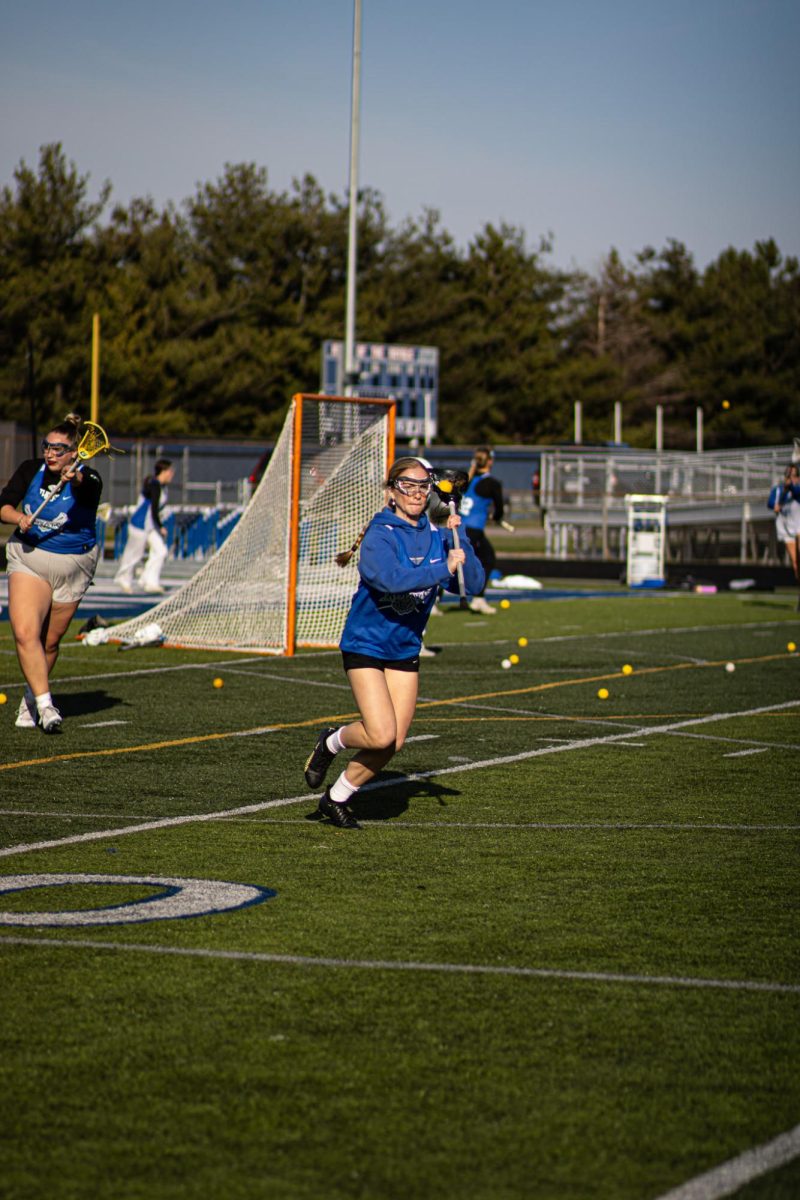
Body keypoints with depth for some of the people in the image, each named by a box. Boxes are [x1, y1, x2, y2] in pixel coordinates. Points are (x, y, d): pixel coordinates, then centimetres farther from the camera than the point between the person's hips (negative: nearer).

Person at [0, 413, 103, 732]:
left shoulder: (86, 479, -15)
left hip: (72, 565, -1)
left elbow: (87, 488, -39)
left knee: (49, 642, 8)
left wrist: (75, 479, -62)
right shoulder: (30, 470, -4)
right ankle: (44, 704, -21)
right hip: (28, 559, 1)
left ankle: (30, 700, 31)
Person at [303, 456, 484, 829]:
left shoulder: (435, 536, 1)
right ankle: (331, 743, 15)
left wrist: (459, 541, -15)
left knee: (393, 742, 3)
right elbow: (390, 578, -36)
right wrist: (444, 567, -32)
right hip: (365, 644, -6)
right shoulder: (380, 535, -17)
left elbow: (473, 583, -3)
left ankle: (337, 798, 22)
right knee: (381, 735, -17)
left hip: (406, 649, 6)